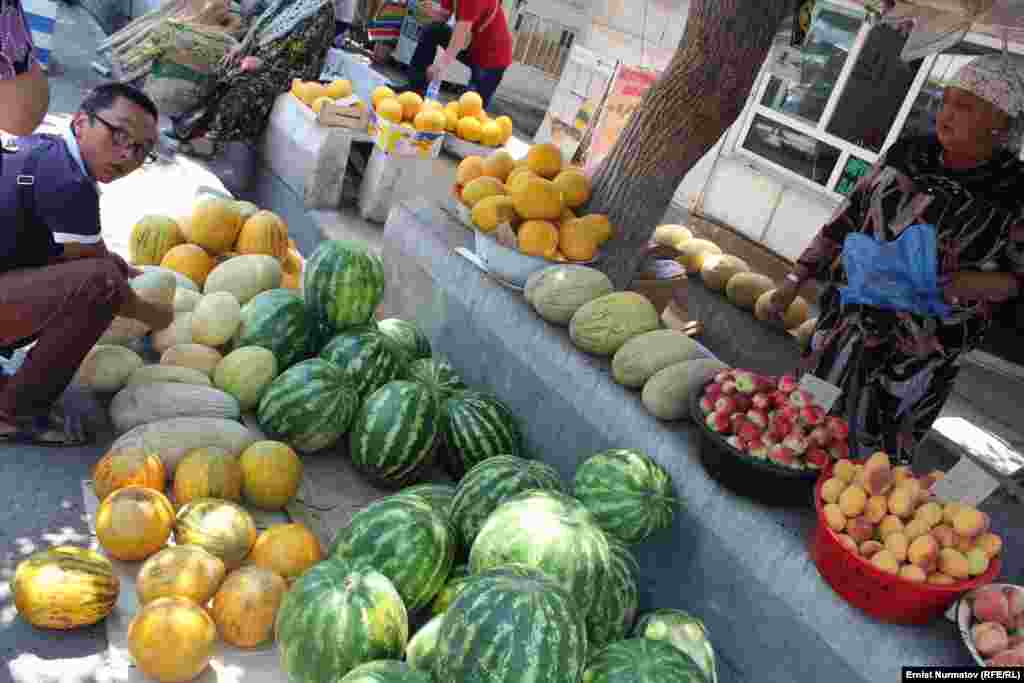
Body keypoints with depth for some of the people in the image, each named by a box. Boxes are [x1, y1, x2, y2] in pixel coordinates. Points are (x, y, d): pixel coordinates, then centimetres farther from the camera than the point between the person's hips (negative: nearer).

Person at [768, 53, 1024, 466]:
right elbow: (848, 217, 6)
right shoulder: (907, 153, 1)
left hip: (918, 351, -4)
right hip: (849, 316, 4)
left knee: (874, 455, 6)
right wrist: (796, 279, 7)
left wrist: (952, 286, -24)